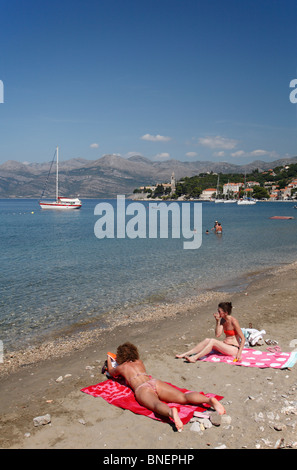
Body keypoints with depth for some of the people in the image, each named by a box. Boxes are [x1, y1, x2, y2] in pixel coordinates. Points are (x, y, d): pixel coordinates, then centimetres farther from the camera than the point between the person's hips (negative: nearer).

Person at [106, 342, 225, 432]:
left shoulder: (121, 367, 24)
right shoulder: (139, 362, 36)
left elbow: (111, 372, 49)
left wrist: (109, 360, 68)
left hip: (142, 389, -4)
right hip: (155, 382, 4)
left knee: (156, 405, -36)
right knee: (183, 397, -15)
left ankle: (171, 412, -72)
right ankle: (209, 400, -41)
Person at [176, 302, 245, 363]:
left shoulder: (233, 321, -16)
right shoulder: (223, 320, 6)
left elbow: (243, 339, -16)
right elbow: (217, 335, 2)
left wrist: (239, 353, -24)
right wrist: (217, 321, -7)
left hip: (234, 349, -7)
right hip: (225, 346, 7)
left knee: (212, 341, -27)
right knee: (207, 340, -12)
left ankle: (195, 357, -34)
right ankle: (185, 354, -16)